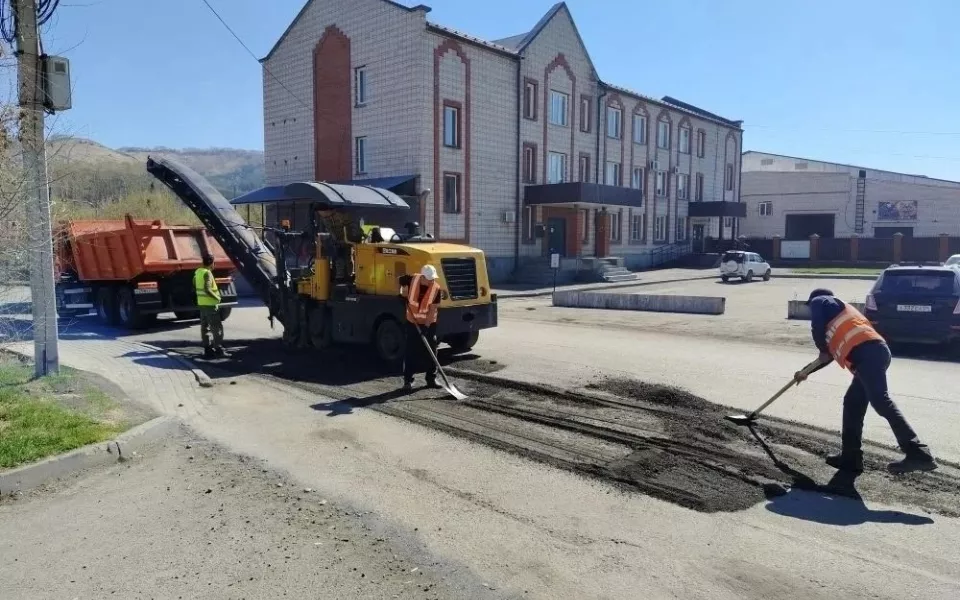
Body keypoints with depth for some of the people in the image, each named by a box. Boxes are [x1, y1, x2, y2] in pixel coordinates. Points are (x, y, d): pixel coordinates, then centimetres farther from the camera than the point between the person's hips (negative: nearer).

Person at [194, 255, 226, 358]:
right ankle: (218, 349, -4)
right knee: (216, 327, -4)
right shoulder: (207, 273, -19)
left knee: (205, 326, 12)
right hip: (210, 304, -9)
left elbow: (194, 284, 23)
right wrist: (217, 297, -17)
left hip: (201, 303, 9)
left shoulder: (198, 271, 7)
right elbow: (207, 289, -27)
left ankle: (207, 349, 16)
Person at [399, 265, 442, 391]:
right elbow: (402, 280, 10)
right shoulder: (412, 280, -15)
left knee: (431, 351, 5)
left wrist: (426, 327, -21)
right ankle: (408, 380, 3)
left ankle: (431, 379, 16)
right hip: (412, 322, 0)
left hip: (429, 323, 0)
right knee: (410, 352, -1)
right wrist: (403, 291, -3)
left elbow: (432, 310, -17)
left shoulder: (436, 288, -18)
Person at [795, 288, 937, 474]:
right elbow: (835, 351, 44)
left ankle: (918, 454, -27)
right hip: (877, 350, 9)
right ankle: (851, 457, 14)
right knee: (852, 404, 13)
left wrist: (823, 351, 21)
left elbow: (818, 329, 2)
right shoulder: (840, 311, 40)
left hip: (866, 353, -9)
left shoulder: (819, 302, 18)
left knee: (881, 401, -18)